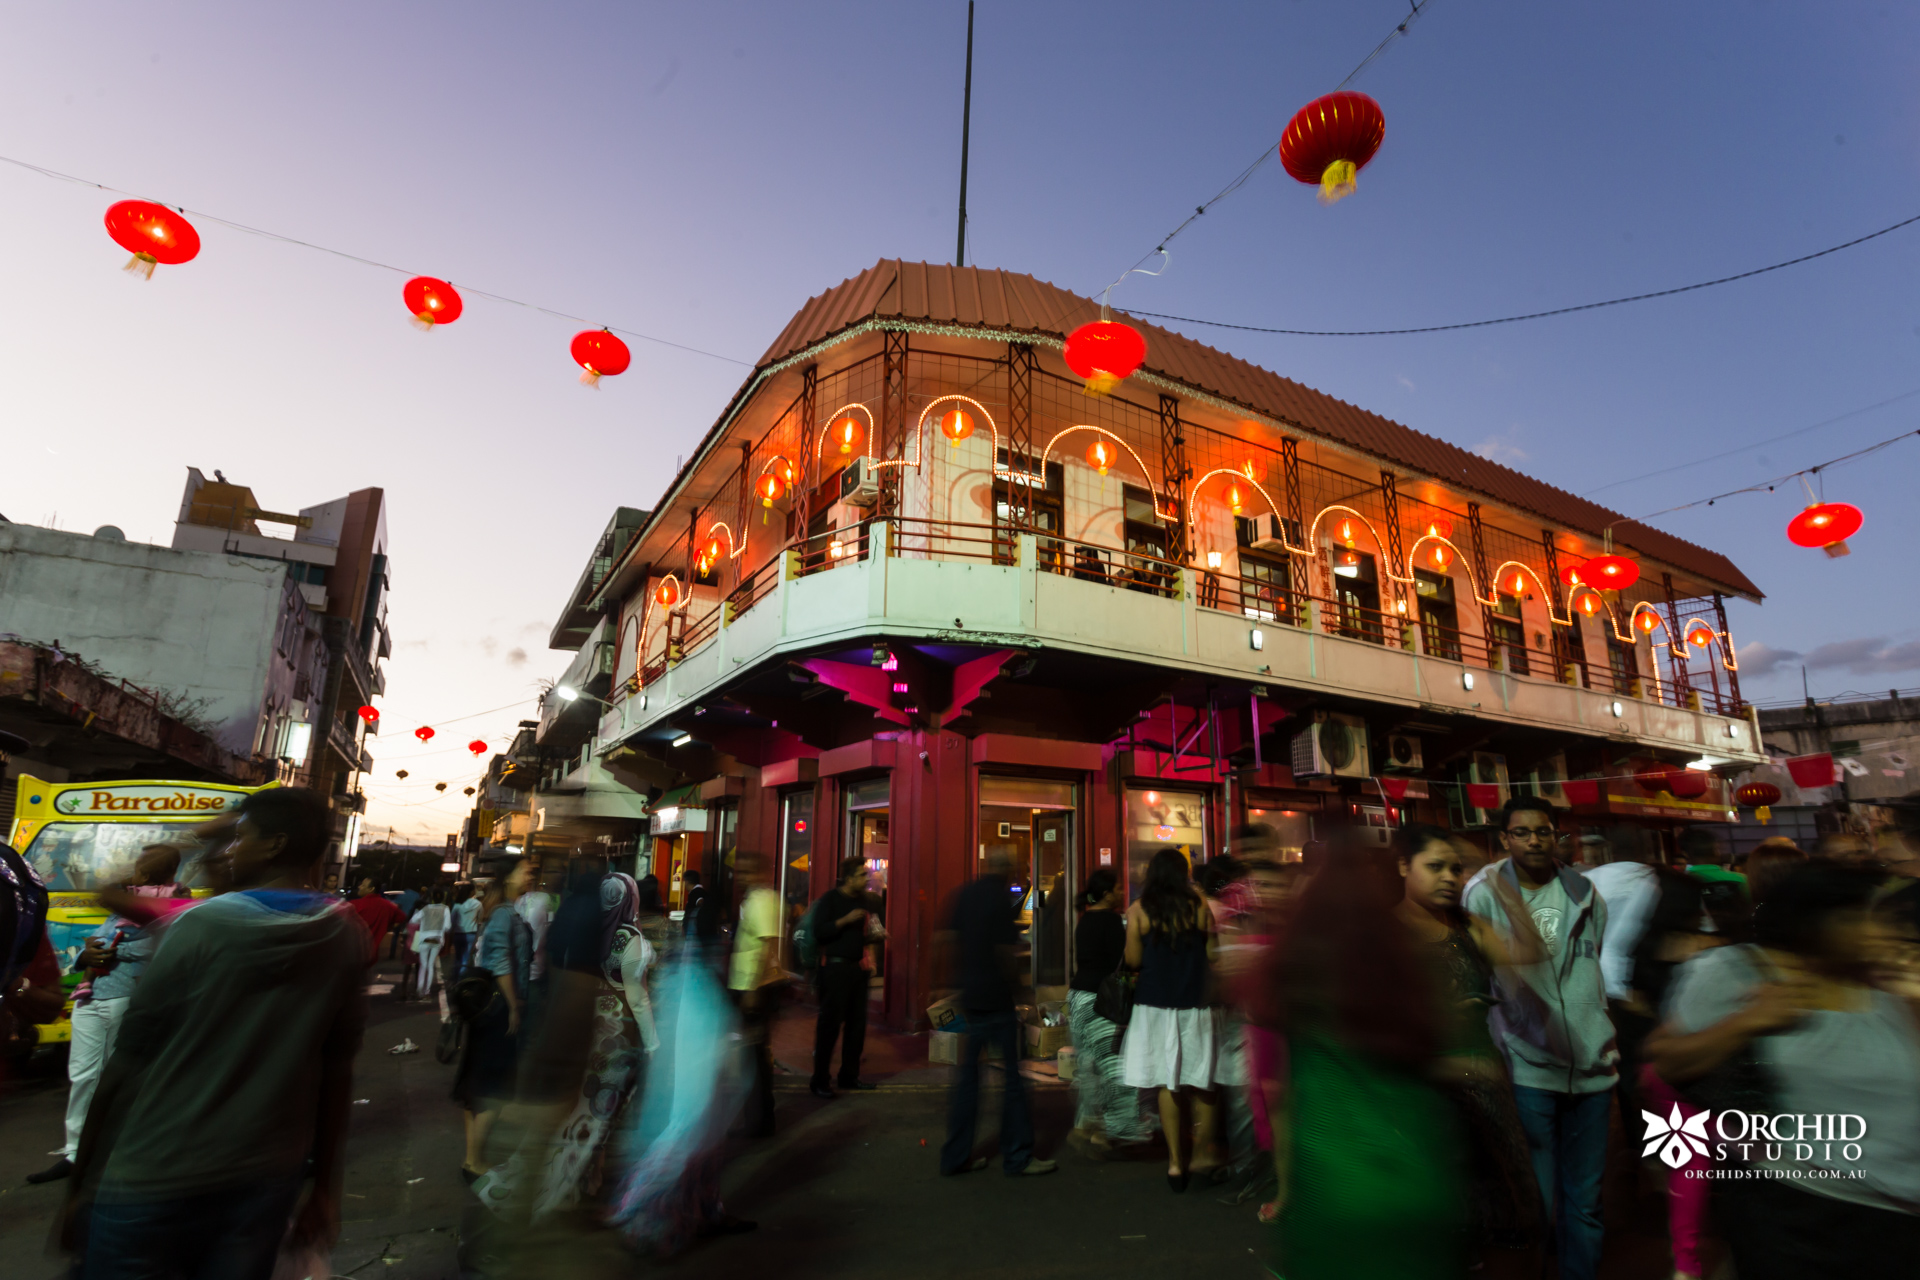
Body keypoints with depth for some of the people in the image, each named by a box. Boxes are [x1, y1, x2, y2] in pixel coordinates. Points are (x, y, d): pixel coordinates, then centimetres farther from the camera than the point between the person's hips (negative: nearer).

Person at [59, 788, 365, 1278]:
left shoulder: (201, 926, -12)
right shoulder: (346, 939, -3)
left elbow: (126, 1067, -8)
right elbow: (337, 1072, 2)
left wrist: (82, 1184, 5)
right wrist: (324, 1187, 11)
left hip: (153, 1182, -3)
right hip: (266, 1181, 3)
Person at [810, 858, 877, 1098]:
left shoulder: (861, 900, 14)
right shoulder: (830, 898, -7)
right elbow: (818, 931, -17)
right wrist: (845, 920, -24)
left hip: (857, 968, 7)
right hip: (836, 967, -7)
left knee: (857, 1023, 10)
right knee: (830, 1024, -4)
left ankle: (849, 1075, 22)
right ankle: (820, 1081, 5)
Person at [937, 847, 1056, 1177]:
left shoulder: (964, 894, 7)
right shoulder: (1004, 898, -11)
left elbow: (946, 938, 8)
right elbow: (1006, 950, -14)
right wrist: (1015, 980, 3)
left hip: (970, 993, 7)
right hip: (997, 996, -7)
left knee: (968, 1072, 12)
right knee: (1012, 1074, 3)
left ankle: (956, 1155, 16)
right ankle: (1017, 1157, 10)